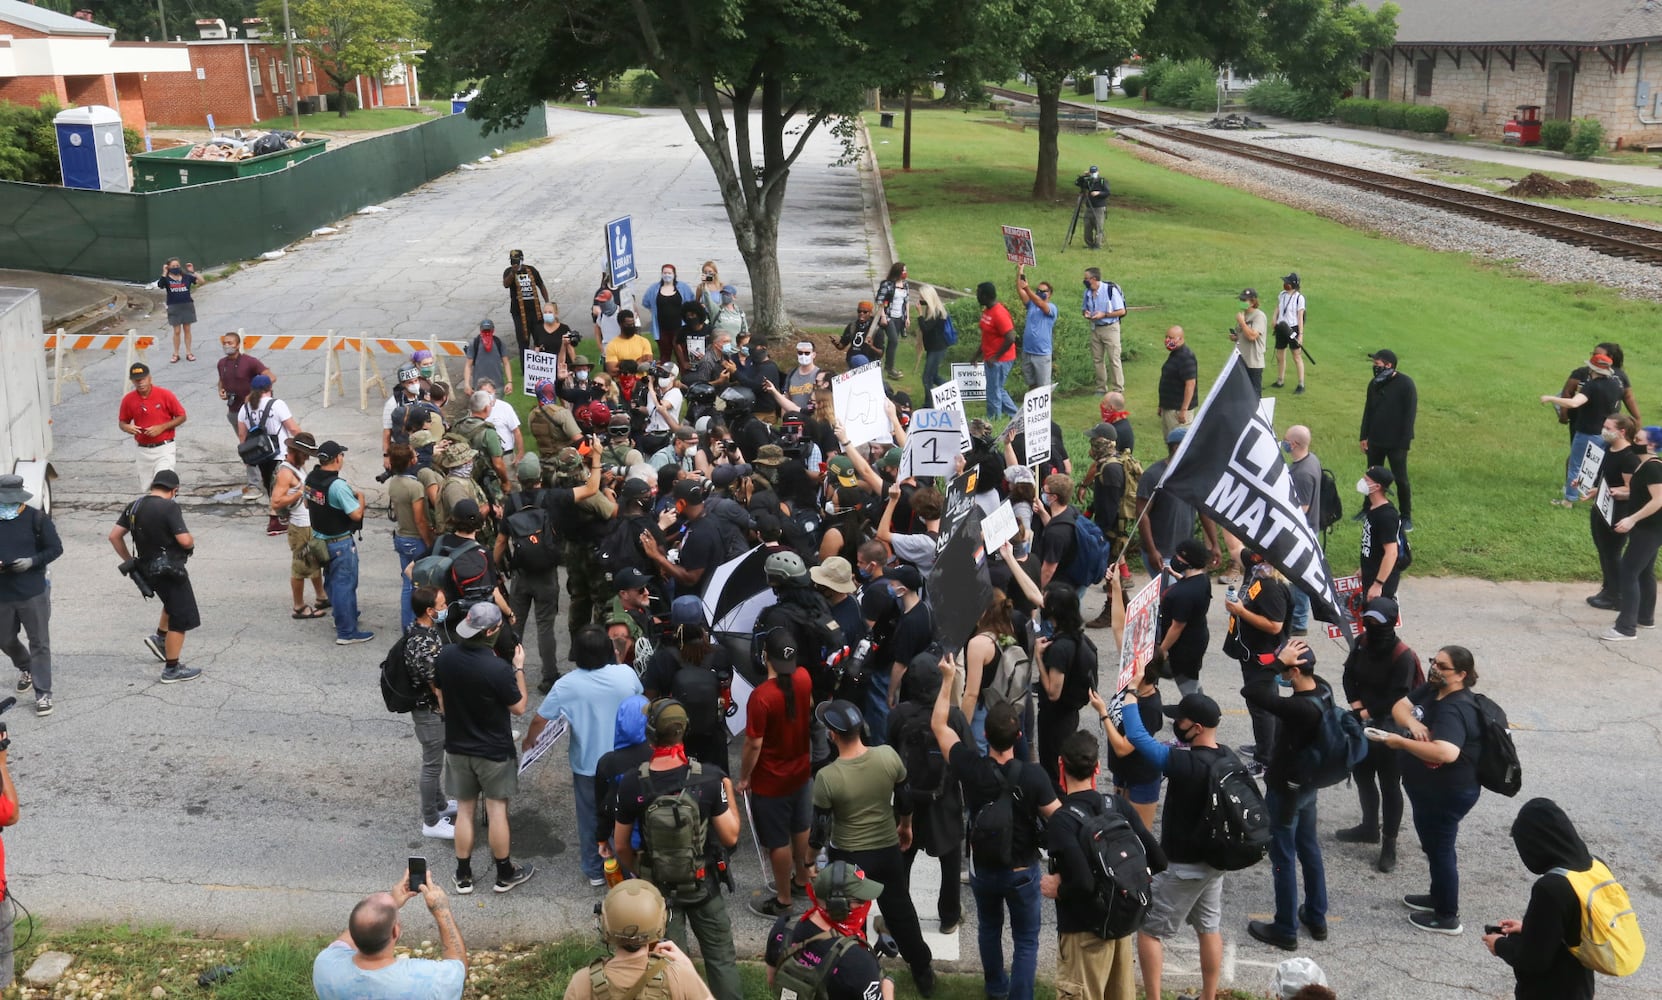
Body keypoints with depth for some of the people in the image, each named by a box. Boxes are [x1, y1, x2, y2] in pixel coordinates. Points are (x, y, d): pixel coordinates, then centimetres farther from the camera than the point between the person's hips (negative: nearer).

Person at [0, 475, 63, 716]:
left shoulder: (37, 518, -7)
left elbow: (55, 549, -2)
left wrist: (33, 561, -19)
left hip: (33, 591, -4)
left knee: (39, 643, -1)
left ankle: (43, 694, 5)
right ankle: (25, 668, 49)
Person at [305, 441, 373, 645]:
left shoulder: (310, 479, -2)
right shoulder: (338, 485, -27)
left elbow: (307, 504, 14)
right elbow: (356, 514, -26)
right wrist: (360, 496, -9)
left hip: (319, 538, 9)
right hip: (340, 542, -9)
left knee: (331, 580, 24)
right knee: (345, 585, 0)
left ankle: (340, 615, 42)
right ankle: (347, 632, 4)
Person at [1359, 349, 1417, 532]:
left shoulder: (1405, 384, -15)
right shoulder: (1374, 384, 4)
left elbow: (1410, 413, -14)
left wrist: (1405, 441, -15)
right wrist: (1364, 437, 10)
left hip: (1396, 443, -6)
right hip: (1375, 441, 6)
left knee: (1401, 480, 2)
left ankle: (1407, 517, 13)